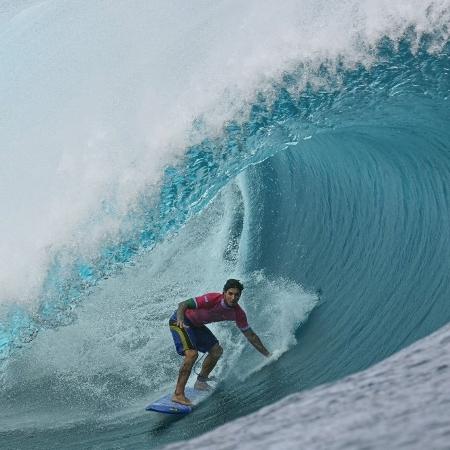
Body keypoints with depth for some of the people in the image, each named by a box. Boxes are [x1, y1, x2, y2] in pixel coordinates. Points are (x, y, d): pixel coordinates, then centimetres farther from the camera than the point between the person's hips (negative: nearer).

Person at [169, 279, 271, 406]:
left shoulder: (238, 313, -11)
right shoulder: (213, 299, -31)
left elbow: (250, 335, 0)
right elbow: (183, 304, -32)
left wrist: (268, 354, 2)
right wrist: (180, 319, -53)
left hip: (196, 325, 8)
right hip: (180, 321, -8)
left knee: (217, 350, 9)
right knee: (192, 353, -25)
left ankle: (200, 382, 28)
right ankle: (178, 394, -24)